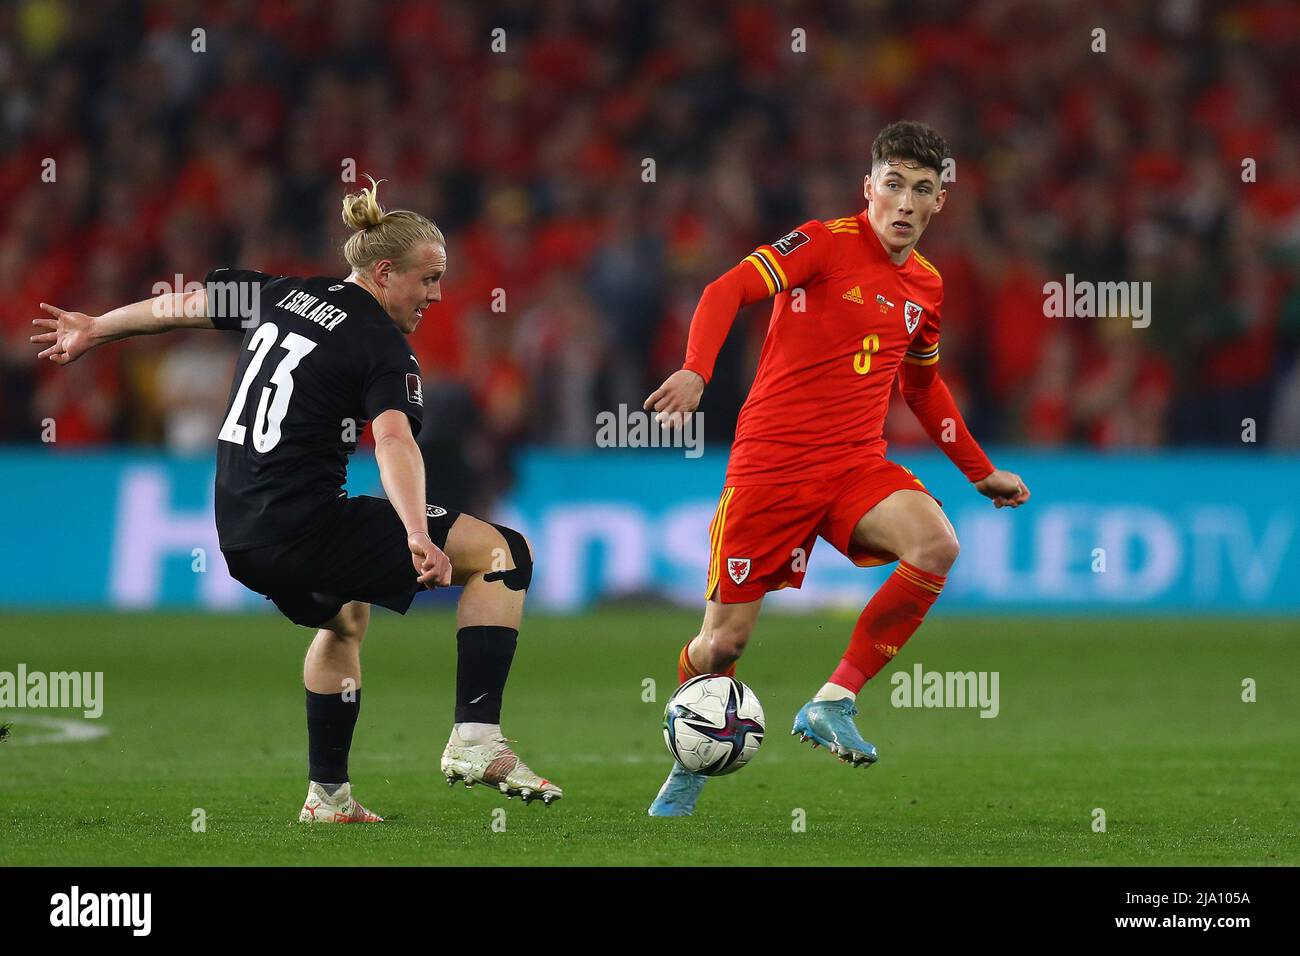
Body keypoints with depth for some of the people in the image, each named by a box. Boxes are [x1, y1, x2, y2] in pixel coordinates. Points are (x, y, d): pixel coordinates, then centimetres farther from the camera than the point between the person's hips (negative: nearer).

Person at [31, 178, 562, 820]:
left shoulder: (284, 295, 12)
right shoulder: (385, 348, -9)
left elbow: (186, 303, 25)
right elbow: (393, 441, -26)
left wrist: (94, 330, 39)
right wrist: (418, 536, -40)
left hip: (239, 537, 8)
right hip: (304, 523, -8)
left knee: (345, 616, 38)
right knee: (504, 552, -6)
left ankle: (327, 796, 39)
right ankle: (476, 741, -14)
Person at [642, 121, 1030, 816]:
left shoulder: (925, 287, 12)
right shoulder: (827, 243, -6)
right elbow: (728, 290, -18)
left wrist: (980, 471, 32)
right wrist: (695, 371, -35)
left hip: (857, 466, 5)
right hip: (770, 463, -4)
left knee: (936, 547, -26)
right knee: (725, 640, -2)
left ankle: (833, 703, -14)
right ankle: (690, 765, 29)